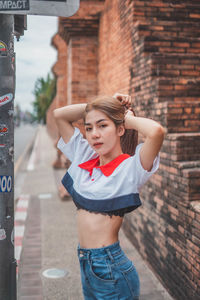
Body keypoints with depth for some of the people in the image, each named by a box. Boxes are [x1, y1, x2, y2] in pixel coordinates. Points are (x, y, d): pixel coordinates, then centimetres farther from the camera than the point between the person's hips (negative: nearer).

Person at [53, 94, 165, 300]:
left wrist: (129, 119, -14)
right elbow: (59, 115, 9)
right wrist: (102, 105, 2)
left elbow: (156, 131, -35)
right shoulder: (85, 159, 4)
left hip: (111, 267, -6)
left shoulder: (130, 167, -15)